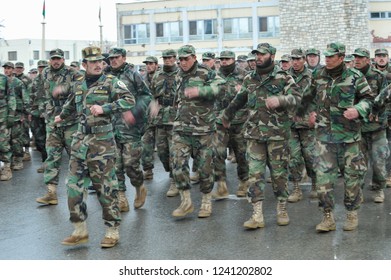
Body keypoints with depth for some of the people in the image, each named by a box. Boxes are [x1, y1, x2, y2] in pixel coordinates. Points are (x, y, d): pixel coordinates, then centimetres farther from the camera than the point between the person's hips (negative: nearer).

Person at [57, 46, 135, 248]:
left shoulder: (111, 82, -4)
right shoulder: (78, 84, 11)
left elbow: (129, 100, -18)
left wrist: (104, 108, -26)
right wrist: (62, 116, 47)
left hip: (102, 142, -5)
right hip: (80, 140, 5)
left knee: (106, 188, -1)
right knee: (74, 185, 3)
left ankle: (112, 231, 10)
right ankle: (80, 230, 13)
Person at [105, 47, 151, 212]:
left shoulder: (132, 75, 1)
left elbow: (146, 95, -1)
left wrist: (135, 112, -14)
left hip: (130, 126, -4)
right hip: (110, 126, 4)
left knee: (130, 163, -5)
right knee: (115, 165, 3)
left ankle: (140, 187, 22)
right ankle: (121, 197, 12)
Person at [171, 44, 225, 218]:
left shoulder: (206, 74, -6)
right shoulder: (179, 77, 13)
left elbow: (221, 86, -22)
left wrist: (199, 90, -32)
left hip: (203, 129, -4)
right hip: (181, 128, 5)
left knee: (205, 166, 3)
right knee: (178, 163, -6)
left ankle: (206, 202, 19)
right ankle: (186, 202, 7)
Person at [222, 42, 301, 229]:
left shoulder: (283, 78, -2)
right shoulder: (249, 79, 12)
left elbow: (296, 97, -13)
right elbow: (238, 100, 25)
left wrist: (279, 100, -31)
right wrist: (226, 116, 34)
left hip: (277, 134, -3)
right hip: (254, 134, 4)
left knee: (279, 172, 5)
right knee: (255, 173, -1)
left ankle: (282, 210, 21)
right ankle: (257, 215, 1)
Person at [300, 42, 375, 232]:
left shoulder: (355, 76, -3)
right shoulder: (318, 75, 5)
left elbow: (368, 98, 4)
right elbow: (308, 97, 21)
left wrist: (358, 110, -14)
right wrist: (312, 112, 7)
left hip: (349, 134, -1)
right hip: (324, 133, 2)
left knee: (352, 174, 6)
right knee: (323, 174, -5)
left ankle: (352, 213, 22)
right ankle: (328, 217, 2)